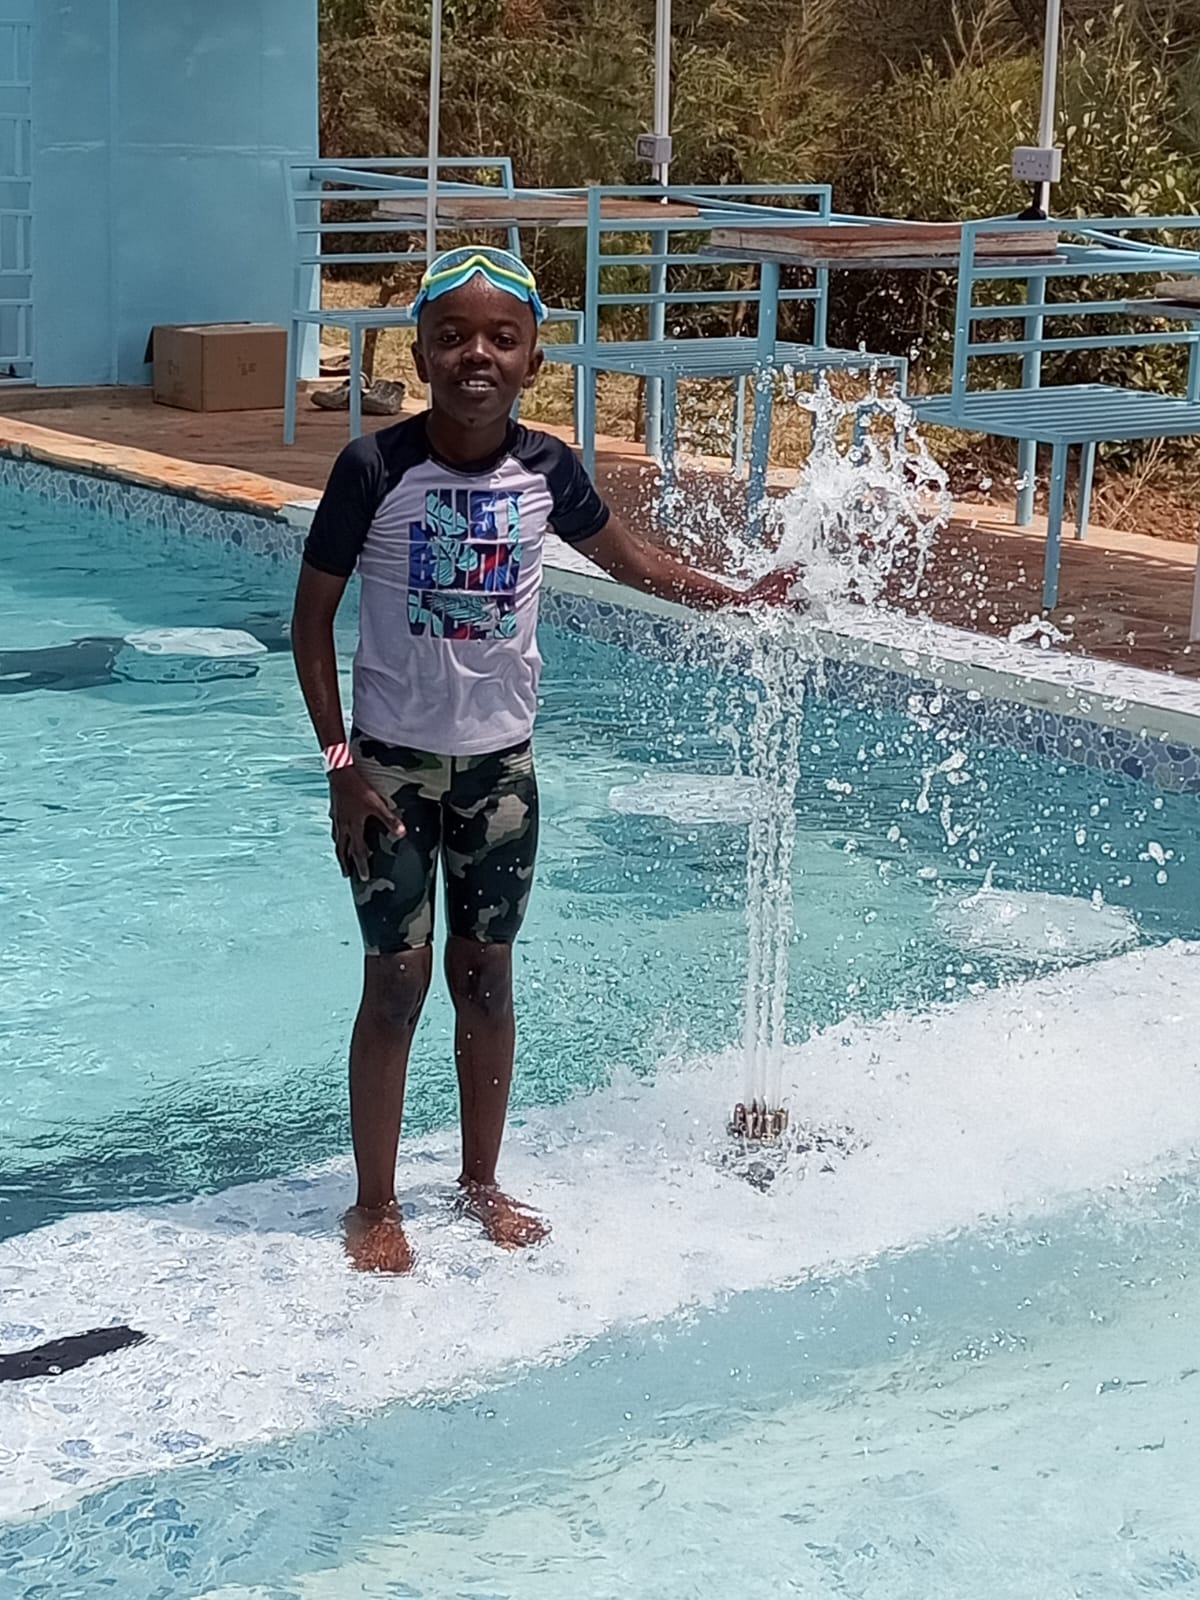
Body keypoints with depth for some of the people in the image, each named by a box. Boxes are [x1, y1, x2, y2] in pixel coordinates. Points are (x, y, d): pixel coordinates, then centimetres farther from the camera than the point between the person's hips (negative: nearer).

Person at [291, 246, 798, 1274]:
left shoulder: (545, 469, -5)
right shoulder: (376, 470, -16)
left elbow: (622, 554, 16)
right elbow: (313, 614, -8)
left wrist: (734, 598, 11)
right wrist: (339, 762, -11)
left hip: (502, 763, 3)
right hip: (393, 761, -3)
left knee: (486, 974, 12)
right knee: (398, 978, 0)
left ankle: (482, 1184, 28)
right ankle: (376, 1208, 14)